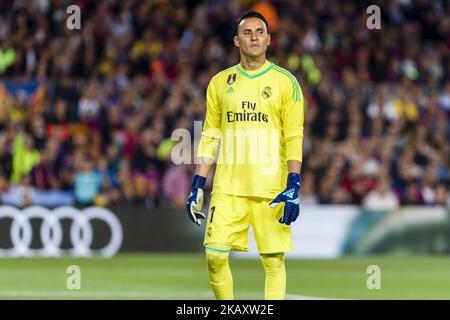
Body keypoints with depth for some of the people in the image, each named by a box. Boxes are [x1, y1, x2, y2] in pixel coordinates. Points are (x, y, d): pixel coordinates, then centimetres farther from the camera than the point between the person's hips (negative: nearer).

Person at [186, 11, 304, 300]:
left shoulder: (285, 81, 2)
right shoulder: (220, 83, 11)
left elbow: (294, 138, -3)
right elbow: (210, 137, 14)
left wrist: (293, 186, -13)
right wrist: (198, 186, 7)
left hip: (271, 189, -2)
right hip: (228, 187, 2)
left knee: (274, 260, -4)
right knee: (215, 255, -5)